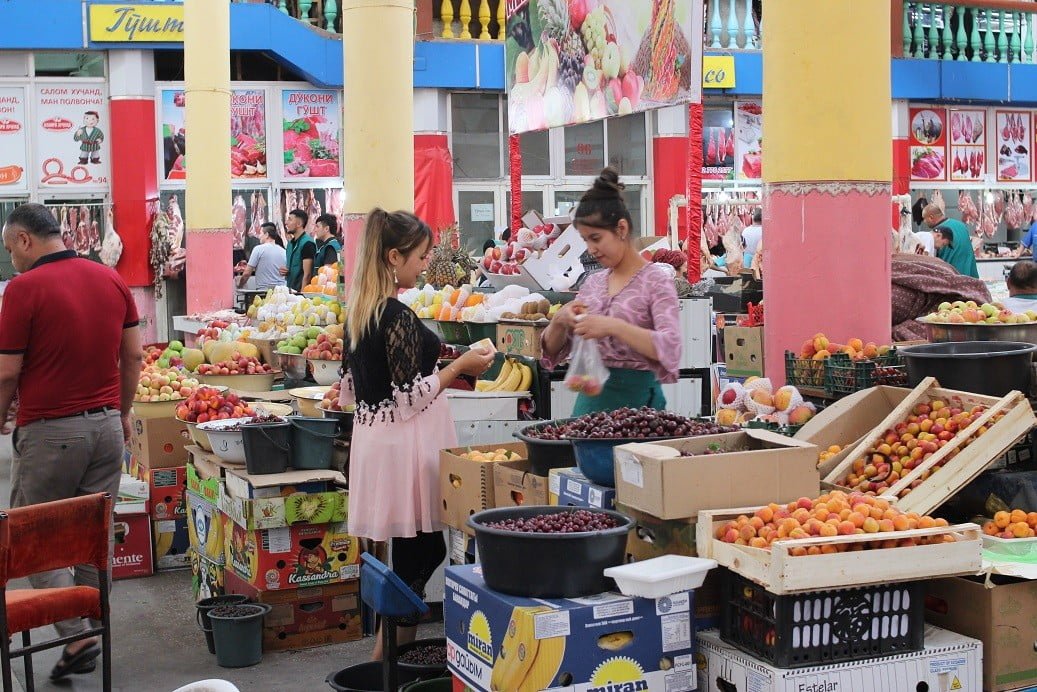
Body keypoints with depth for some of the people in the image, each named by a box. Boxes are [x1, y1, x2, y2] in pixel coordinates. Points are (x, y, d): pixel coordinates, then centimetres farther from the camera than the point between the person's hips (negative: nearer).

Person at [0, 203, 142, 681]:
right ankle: (92, 626, 20)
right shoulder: (111, 280, 5)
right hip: (106, 423, 6)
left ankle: (76, 636, -4)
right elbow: (133, 356, 8)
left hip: (49, 431, -6)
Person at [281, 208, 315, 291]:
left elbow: (307, 274, -16)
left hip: (299, 291, -8)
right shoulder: (291, 243, 14)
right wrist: (284, 271, 5)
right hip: (290, 290, 8)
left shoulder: (307, 243, -12)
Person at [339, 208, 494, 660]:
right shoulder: (399, 318, -19)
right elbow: (411, 397, -20)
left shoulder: (358, 313, 9)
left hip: (372, 434, 10)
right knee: (419, 554, 0)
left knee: (415, 553, 16)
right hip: (405, 443, -9)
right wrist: (459, 366, -8)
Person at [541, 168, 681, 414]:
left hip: (635, 397, -5)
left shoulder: (655, 281, -6)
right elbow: (552, 350, 14)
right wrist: (560, 321, -7)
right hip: (590, 396, 5)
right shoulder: (593, 282, 10)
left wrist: (614, 327, -30)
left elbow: (670, 348, -20)